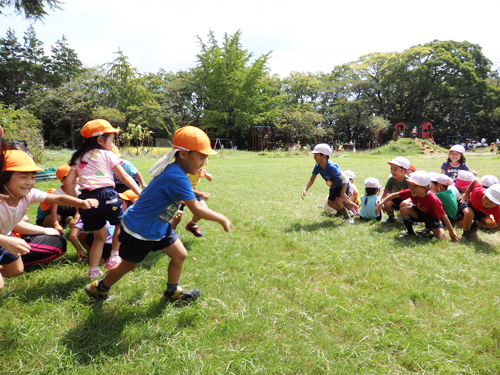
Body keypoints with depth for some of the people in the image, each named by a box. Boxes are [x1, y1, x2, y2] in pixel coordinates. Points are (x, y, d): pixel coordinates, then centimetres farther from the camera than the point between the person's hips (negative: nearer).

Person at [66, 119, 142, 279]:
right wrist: (141, 194, 0)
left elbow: (69, 181, 12)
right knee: (120, 223, 22)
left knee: (99, 236, 20)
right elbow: (125, 177, 1)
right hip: (106, 194, -5)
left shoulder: (79, 157, 20)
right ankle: (114, 257, 15)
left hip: (86, 197, 5)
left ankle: (93, 270, 20)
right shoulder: (107, 155, 6)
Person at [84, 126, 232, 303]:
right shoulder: (177, 177, -33)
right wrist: (222, 219, -22)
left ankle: (172, 292, 30)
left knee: (180, 255, 8)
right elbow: (196, 209, -32)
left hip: (158, 227, 9)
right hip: (138, 230, -8)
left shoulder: (173, 171, -4)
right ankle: (100, 287, 41)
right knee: (128, 265, 14)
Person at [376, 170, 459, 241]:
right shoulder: (411, 192, -24)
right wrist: (381, 204, -22)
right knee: (404, 210, -24)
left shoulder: (433, 200, -35)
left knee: (441, 239, -23)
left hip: (432, 217, -4)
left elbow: (443, 216, -29)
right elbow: (395, 195, -15)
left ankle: (429, 230, 12)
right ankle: (410, 233, -4)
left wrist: (452, 232, -24)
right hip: (420, 213, 4)